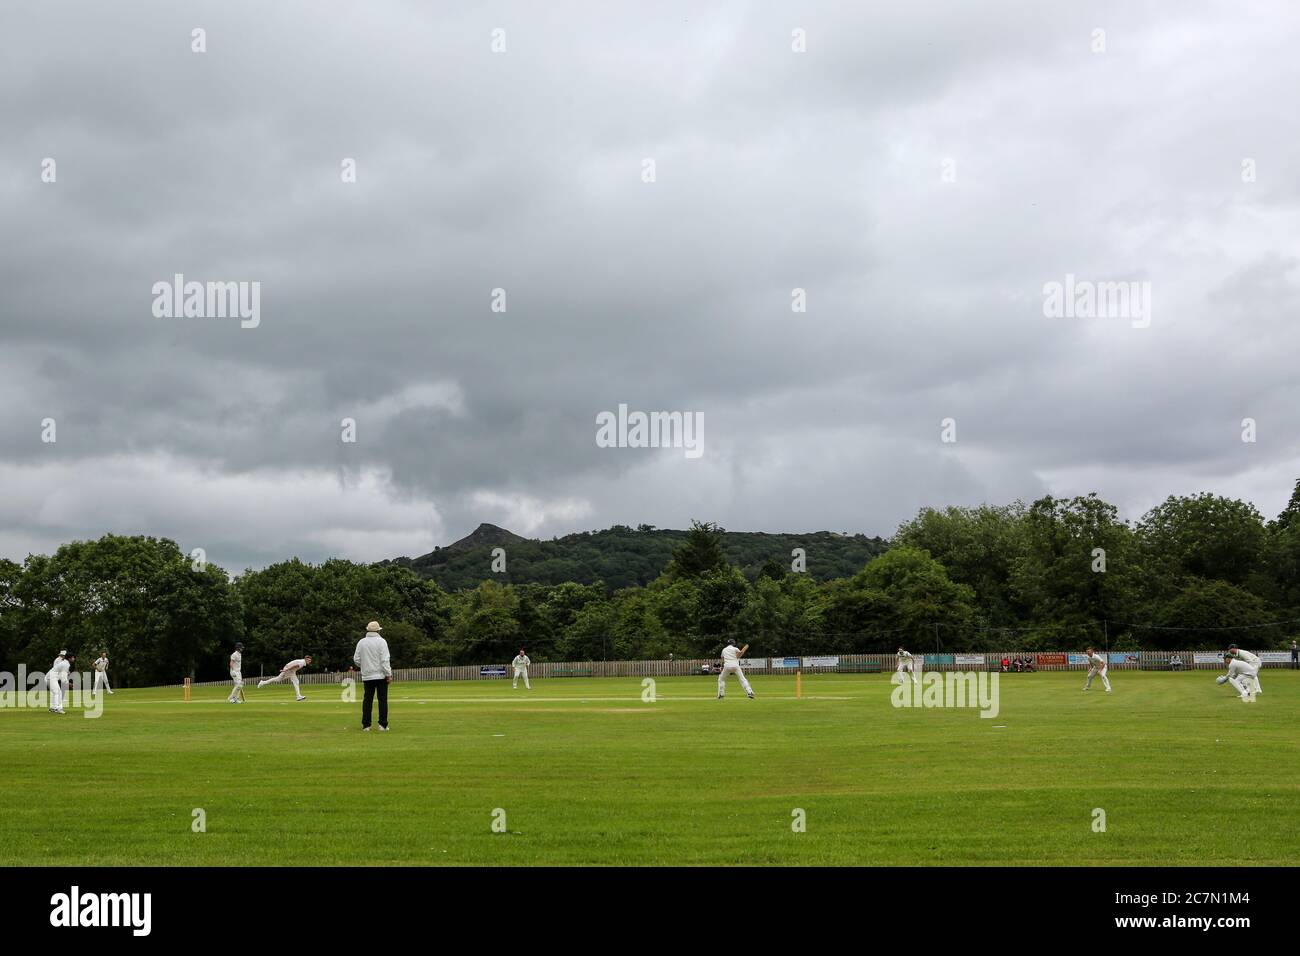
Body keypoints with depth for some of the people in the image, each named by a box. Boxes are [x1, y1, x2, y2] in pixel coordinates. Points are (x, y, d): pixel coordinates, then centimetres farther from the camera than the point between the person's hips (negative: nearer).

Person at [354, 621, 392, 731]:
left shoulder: (361, 642, 4)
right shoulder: (381, 642, -7)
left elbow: (356, 659, 6)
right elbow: (385, 659, -12)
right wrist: (389, 674, -10)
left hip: (367, 676, 3)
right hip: (381, 675, -3)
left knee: (367, 699, 6)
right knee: (382, 699, 1)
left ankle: (366, 724, 4)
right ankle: (383, 724, -1)